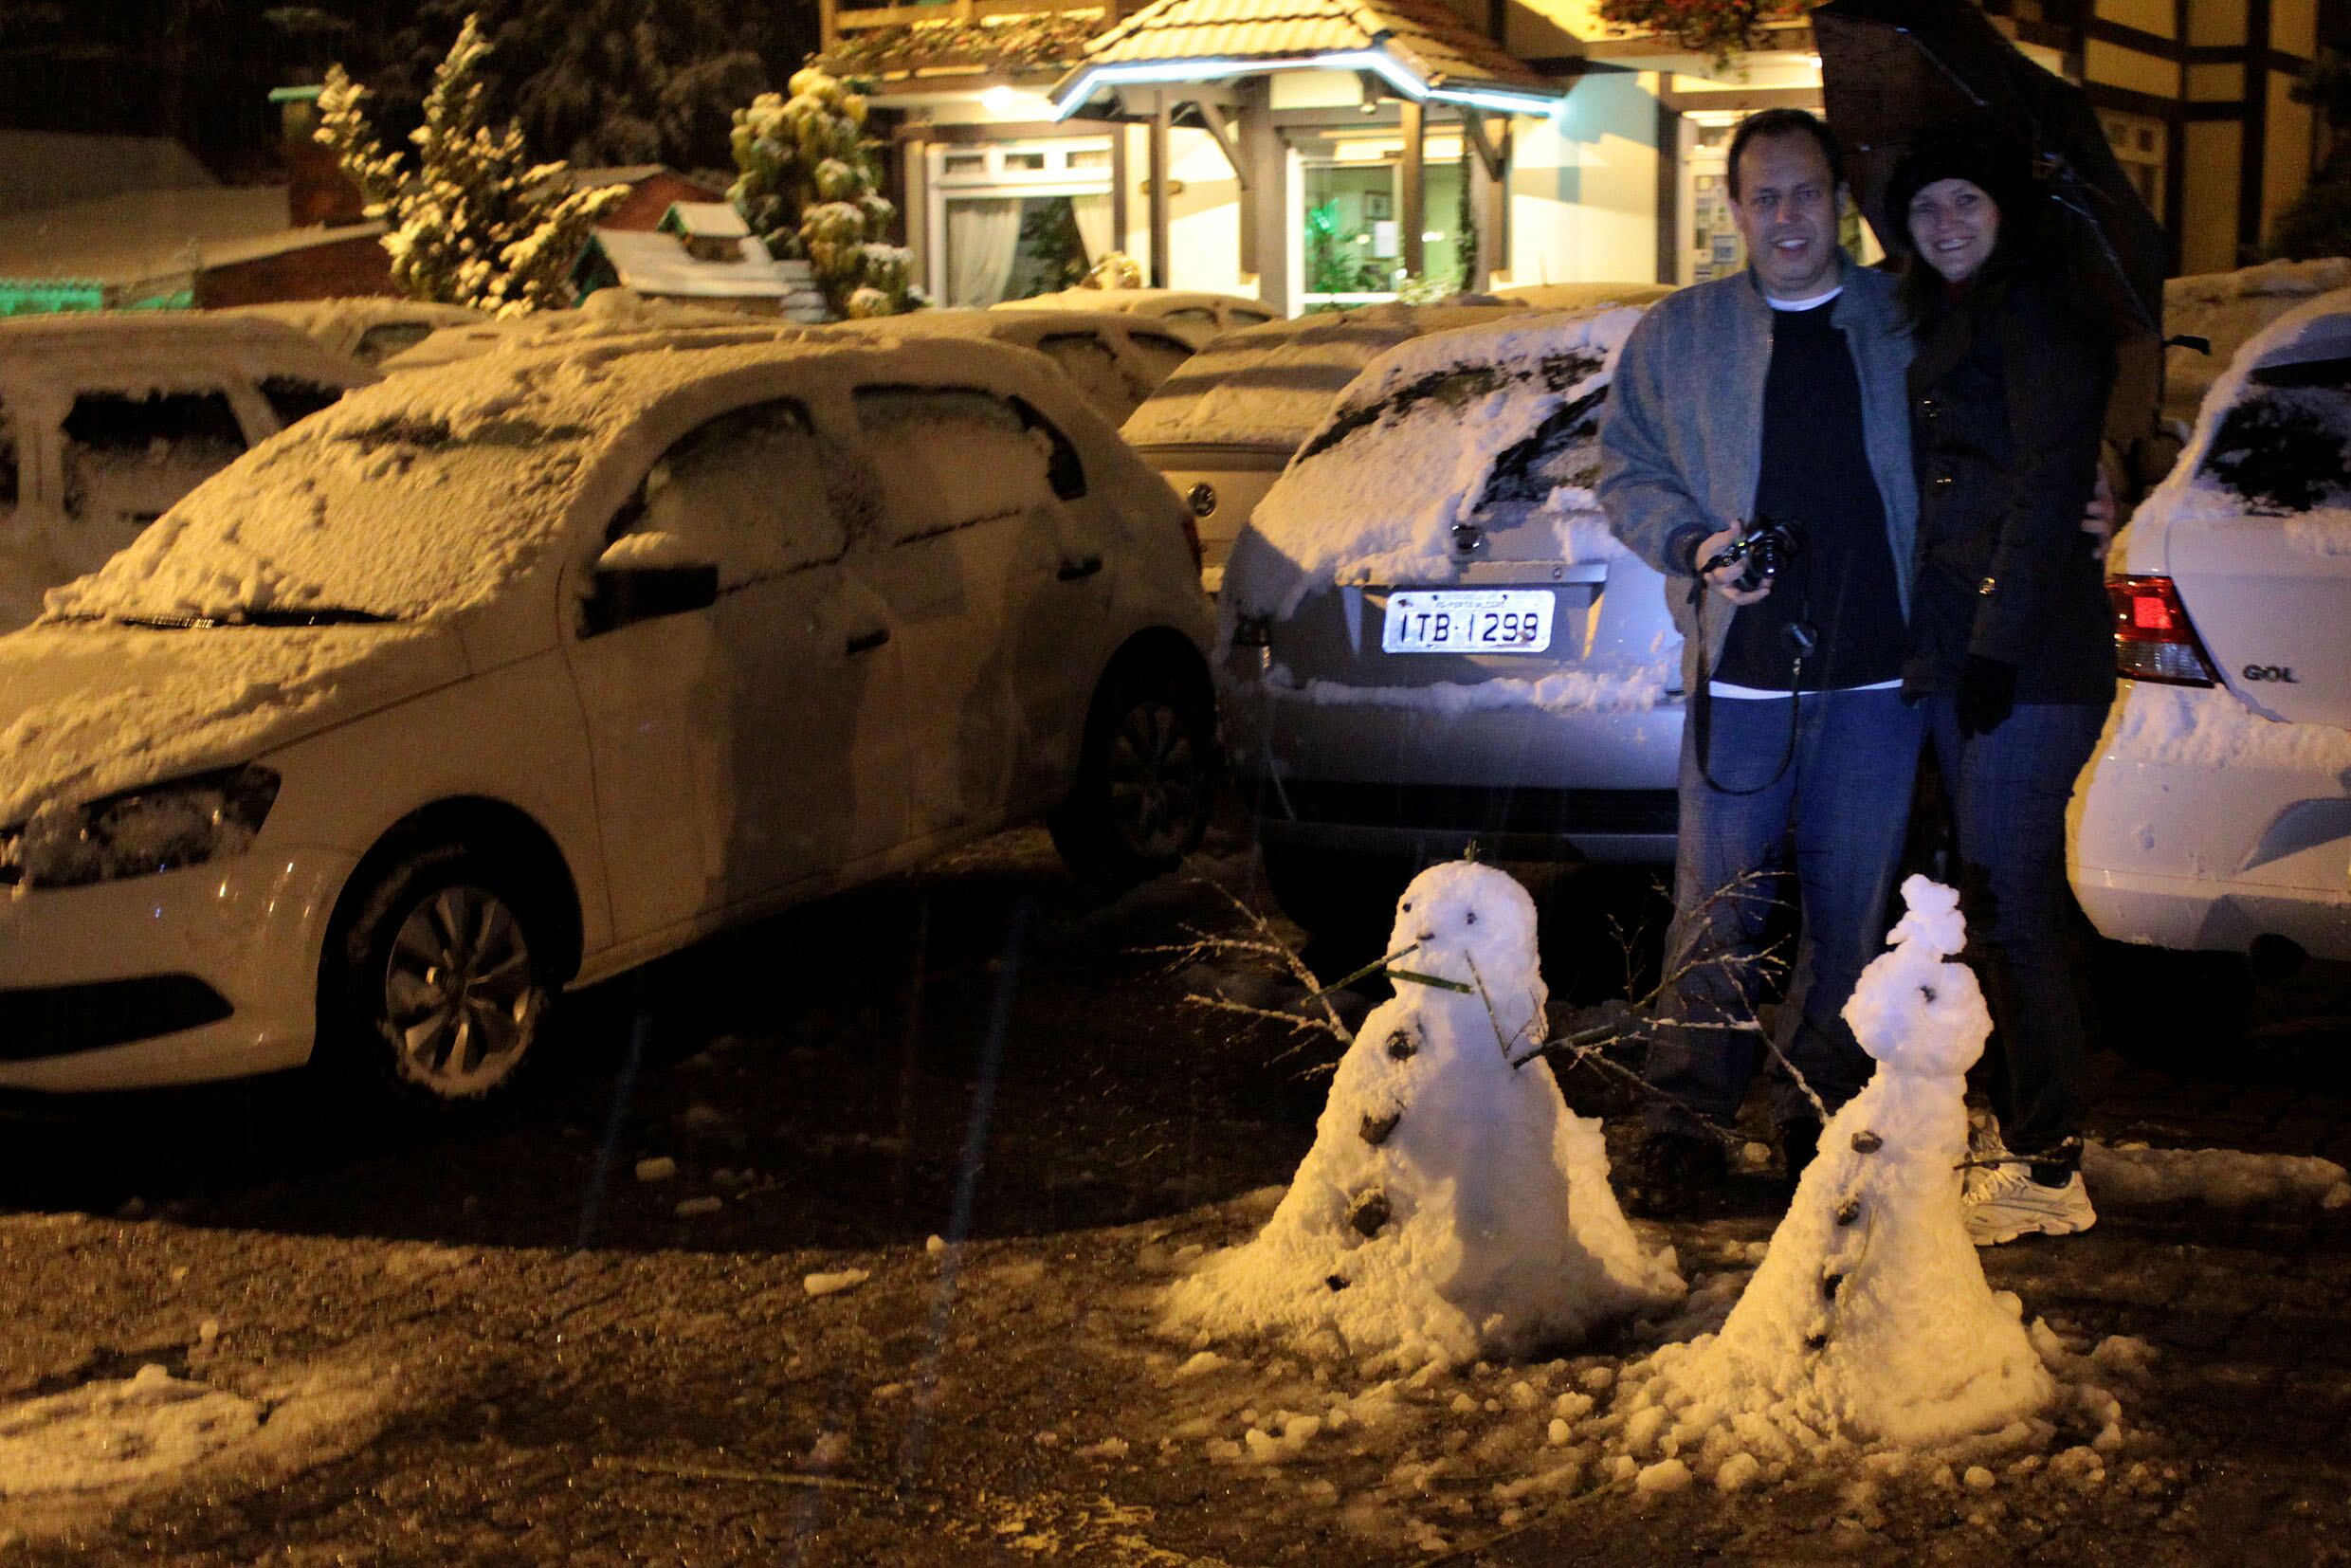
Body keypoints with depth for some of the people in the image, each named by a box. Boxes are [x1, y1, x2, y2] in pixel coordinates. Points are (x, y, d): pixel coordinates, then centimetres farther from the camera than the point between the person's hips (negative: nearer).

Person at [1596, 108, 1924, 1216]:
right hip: (1741, 670, -1)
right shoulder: (1676, 337, 7)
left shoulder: (1908, 322, 8)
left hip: (1879, 676, 1)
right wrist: (1691, 546, -8)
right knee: (1718, 910, -2)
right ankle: (1686, 1124, 9)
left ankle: (1822, 1116, 21)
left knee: (1852, 908, 8)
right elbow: (1623, 473, 10)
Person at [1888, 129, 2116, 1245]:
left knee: (2009, 907, -9)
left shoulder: (2036, 314, -9)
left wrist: (1997, 639, -19)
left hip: (2029, 656, -9)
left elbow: (2050, 484, -16)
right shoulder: (1942, 325, 20)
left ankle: (2048, 1171, -3)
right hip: (1957, 651, 10)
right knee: (1998, 903, 14)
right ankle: (2023, 1132, 23)